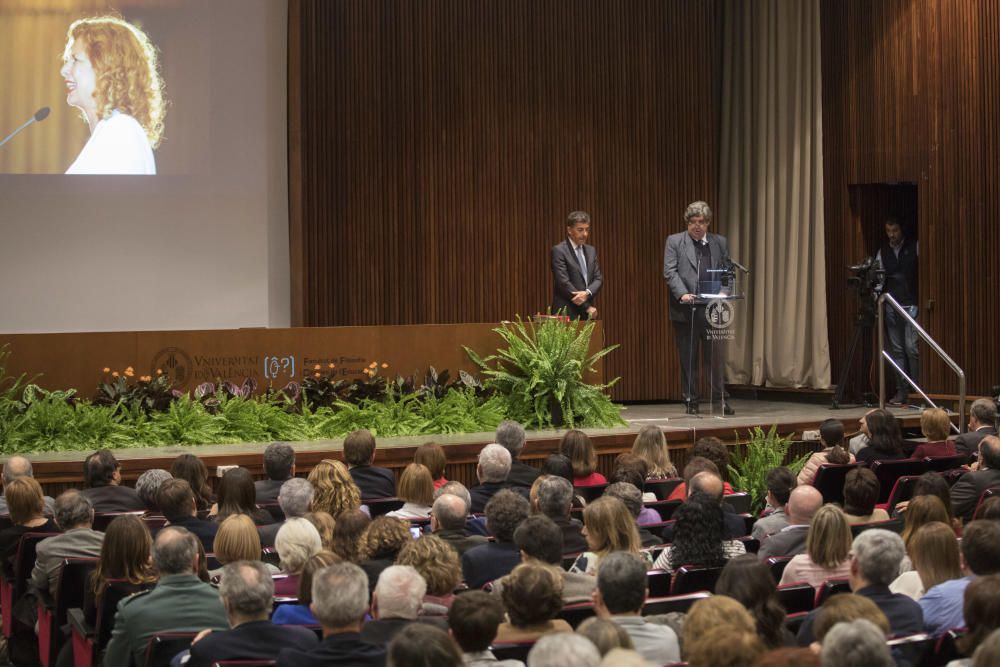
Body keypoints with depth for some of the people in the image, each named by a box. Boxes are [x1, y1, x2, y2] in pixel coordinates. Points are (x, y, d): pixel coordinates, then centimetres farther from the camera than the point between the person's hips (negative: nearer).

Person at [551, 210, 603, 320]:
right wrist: (587, 307, -12)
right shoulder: (559, 251, -7)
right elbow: (564, 283, -14)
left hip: (586, 315, 6)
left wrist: (587, 293, -14)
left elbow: (598, 278, 9)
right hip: (566, 313, -6)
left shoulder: (591, 251, 15)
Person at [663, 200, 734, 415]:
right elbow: (670, 272, -5)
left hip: (712, 309, 2)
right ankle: (691, 401, 10)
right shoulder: (674, 242, 4)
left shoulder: (720, 243, 12)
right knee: (688, 358, 3)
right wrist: (682, 294, -19)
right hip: (685, 310, -2)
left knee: (716, 356, 0)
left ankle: (720, 399, 7)